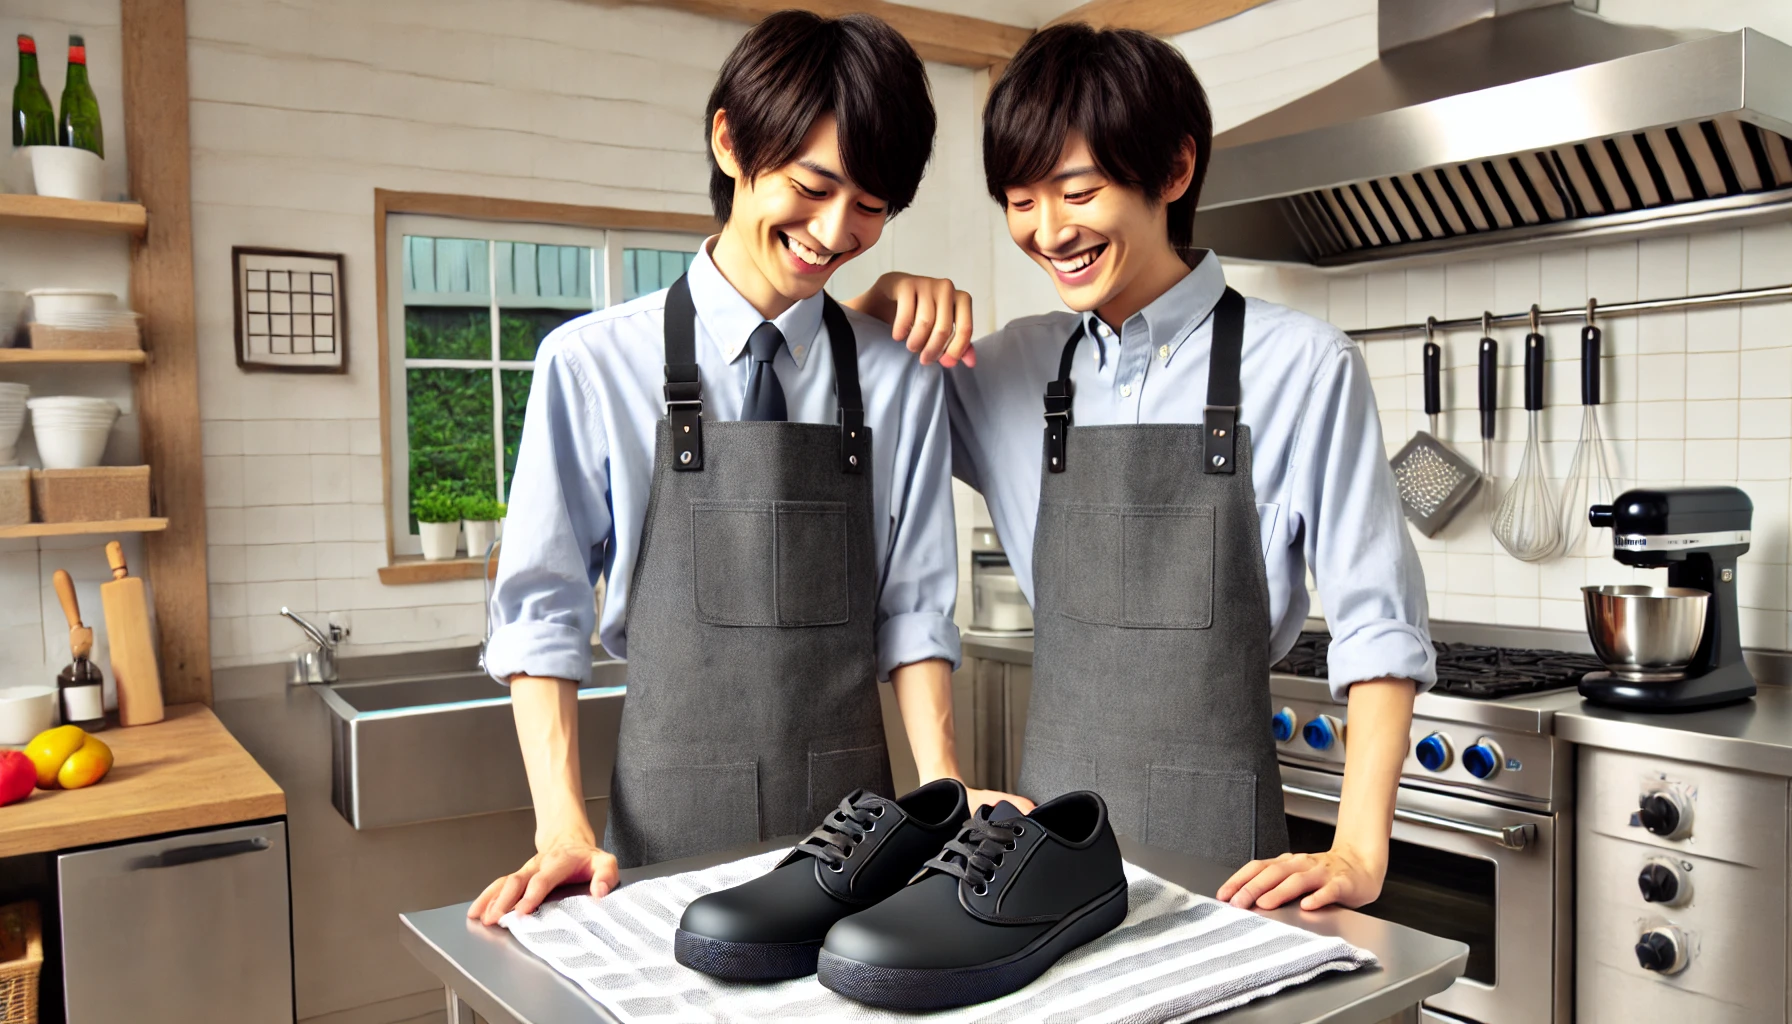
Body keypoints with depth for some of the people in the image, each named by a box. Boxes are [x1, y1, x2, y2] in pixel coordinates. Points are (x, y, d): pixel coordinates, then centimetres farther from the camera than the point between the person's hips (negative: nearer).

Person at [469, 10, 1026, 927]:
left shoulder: (900, 383, 1)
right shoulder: (591, 366, -4)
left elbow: (913, 609, 2)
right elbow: (543, 611, -2)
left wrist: (944, 788, -11)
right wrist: (563, 823, -10)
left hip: (852, 822, 2)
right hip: (672, 827, -1)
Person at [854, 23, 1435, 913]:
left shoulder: (1301, 366, -7)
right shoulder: (1018, 366, 4)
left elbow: (1379, 627, -6)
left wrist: (1359, 854, -14)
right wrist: (883, 304, -5)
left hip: (1212, 841, -3)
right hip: (1047, 818, 4)